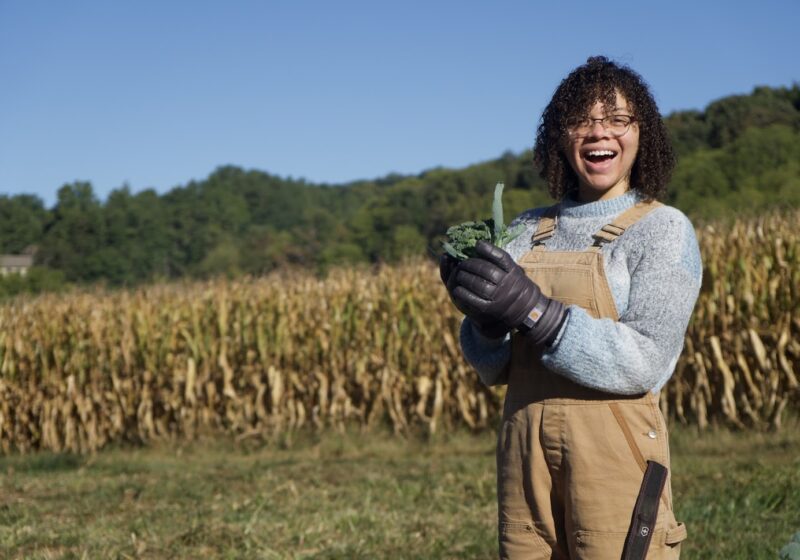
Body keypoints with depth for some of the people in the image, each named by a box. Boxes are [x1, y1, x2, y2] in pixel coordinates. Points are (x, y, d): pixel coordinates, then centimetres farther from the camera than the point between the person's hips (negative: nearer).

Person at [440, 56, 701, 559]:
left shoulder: (663, 229, -1)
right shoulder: (528, 231, 11)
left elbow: (645, 362, -13)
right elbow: (494, 367, 10)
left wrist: (531, 309, -22)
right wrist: (486, 318, -12)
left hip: (613, 454, -4)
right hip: (526, 449, 4)